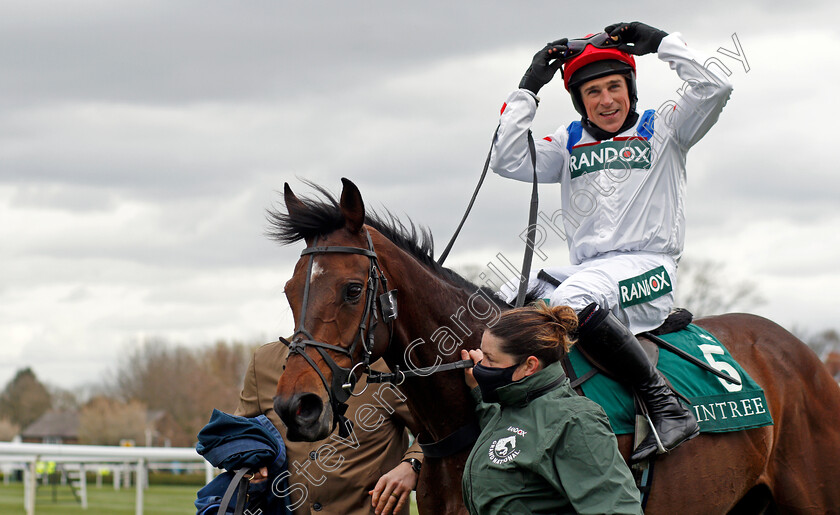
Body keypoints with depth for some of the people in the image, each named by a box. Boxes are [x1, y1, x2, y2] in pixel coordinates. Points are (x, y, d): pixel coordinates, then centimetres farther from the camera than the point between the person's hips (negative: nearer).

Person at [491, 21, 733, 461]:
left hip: (647, 268, -6)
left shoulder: (663, 128, 7)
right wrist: (528, 89, 6)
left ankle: (666, 406, -33)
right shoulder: (569, 142, 17)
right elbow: (508, 162, 4)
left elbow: (714, 88, -9)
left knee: (571, 302, -36)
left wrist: (660, 41, -3)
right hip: (585, 268, 6)